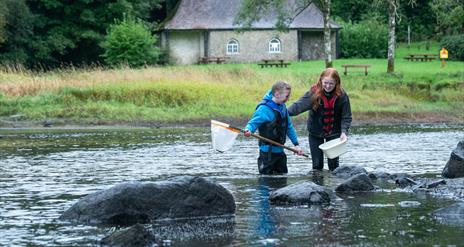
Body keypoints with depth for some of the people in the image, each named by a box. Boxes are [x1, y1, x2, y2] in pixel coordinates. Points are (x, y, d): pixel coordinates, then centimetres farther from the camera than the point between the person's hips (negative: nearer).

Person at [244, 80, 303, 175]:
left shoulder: (282, 107, 8)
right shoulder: (264, 108, -17)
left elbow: (289, 127, 18)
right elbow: (253, 122, -17)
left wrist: (296, 144, 19)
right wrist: (248, 130, -41)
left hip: (279, 150, 8)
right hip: (267, 152, -8)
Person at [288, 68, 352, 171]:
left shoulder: (341, 96, -14)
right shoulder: (314, 93, -17)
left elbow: (346, 117, -8)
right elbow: (299, 105, -29)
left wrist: (344, 131, -22)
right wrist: (286, 112, -46)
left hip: (334, 133, 0)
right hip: (315, 133, 0)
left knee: (333, 164, 4)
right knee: (317, 164, 5)